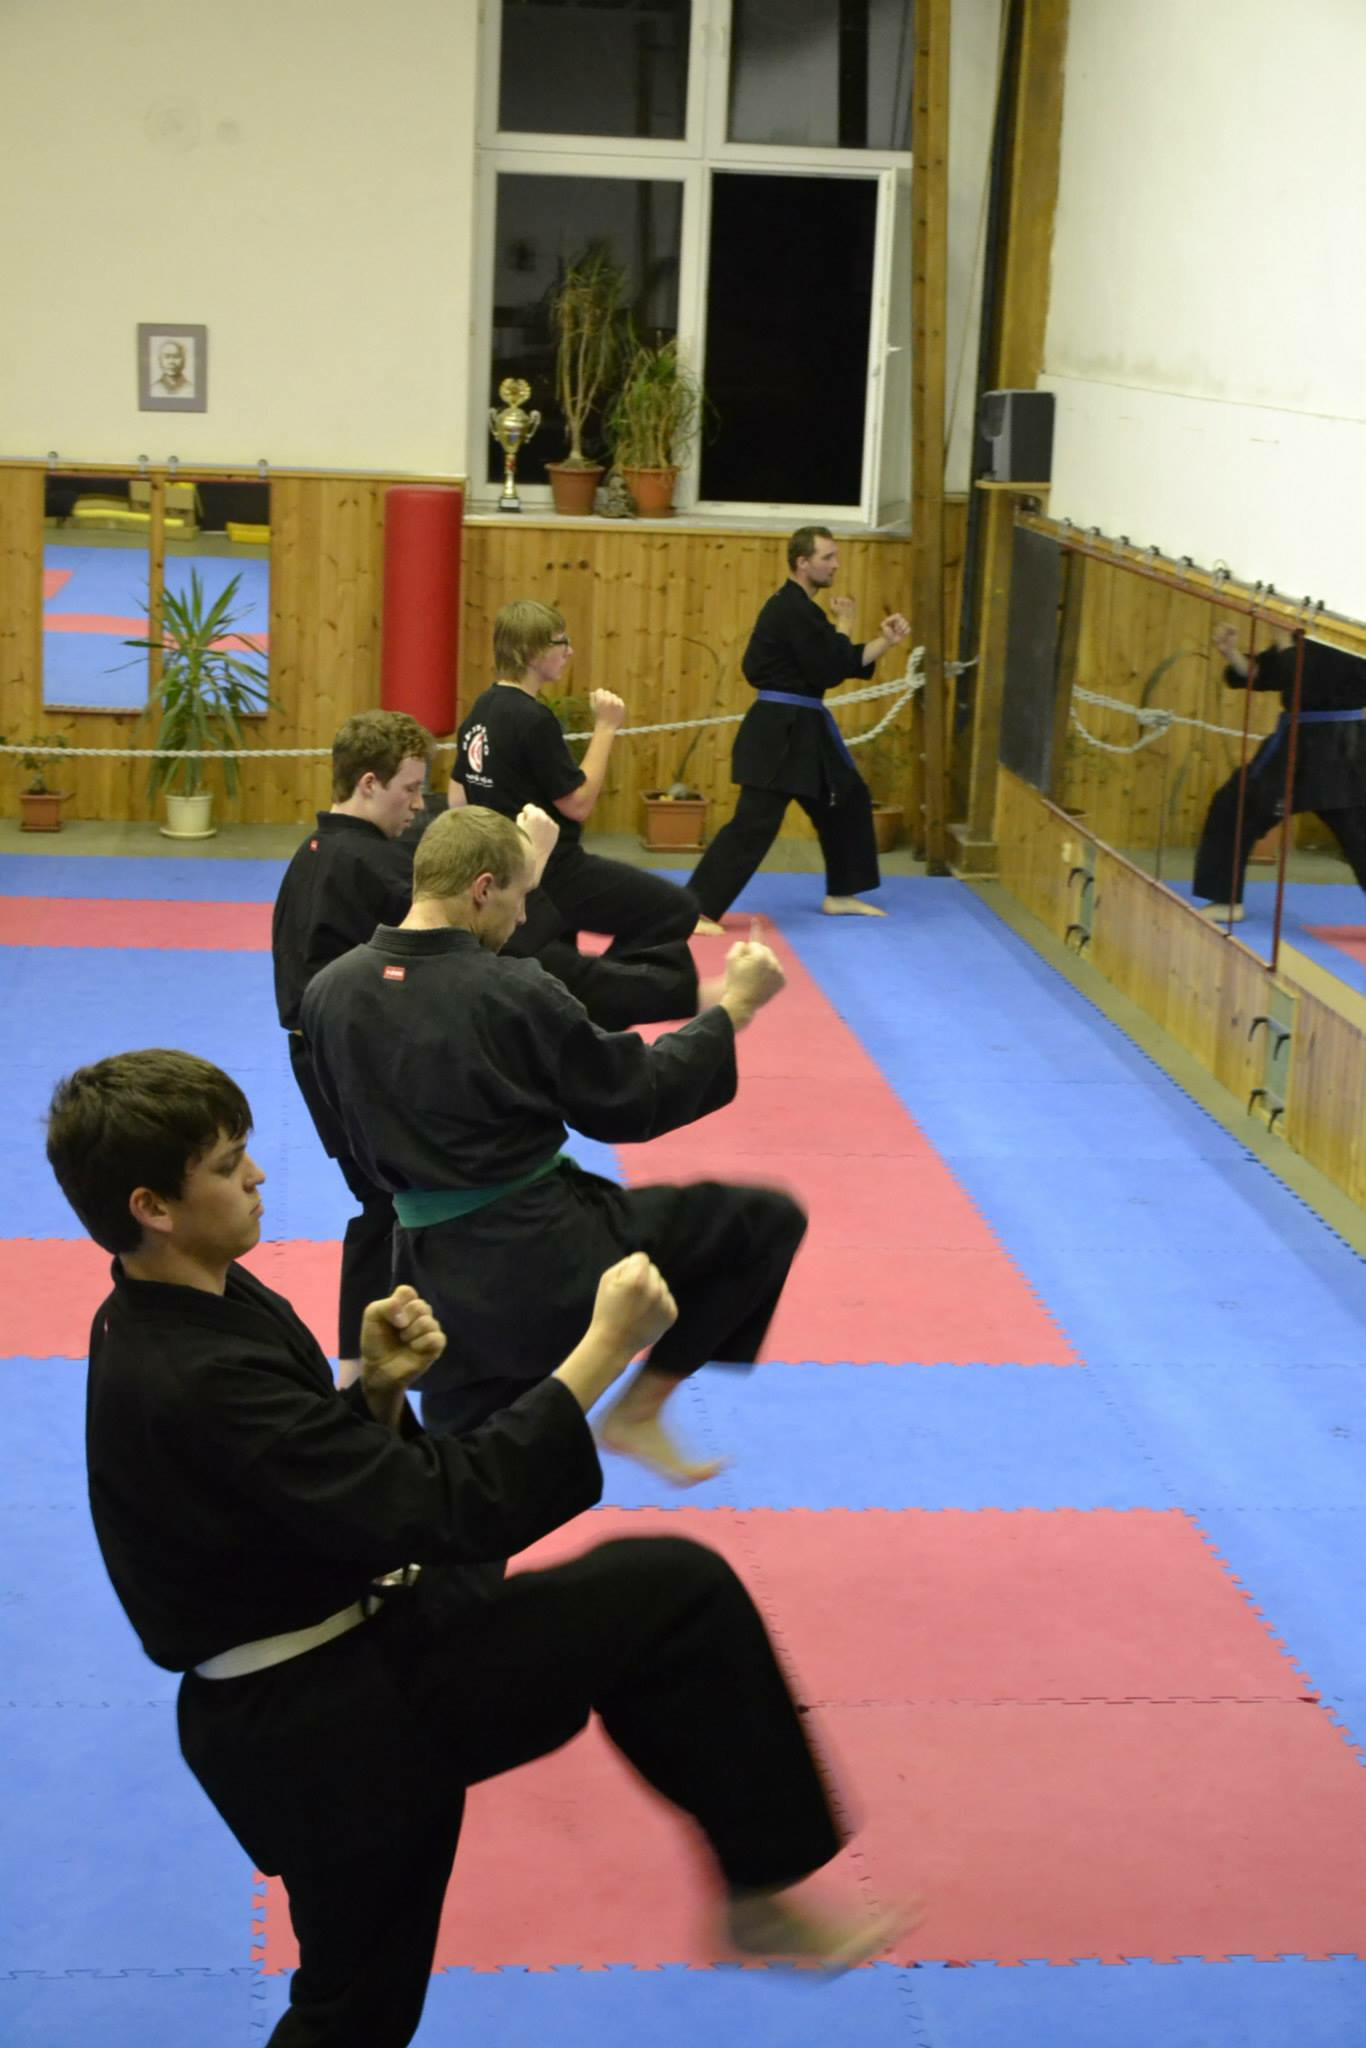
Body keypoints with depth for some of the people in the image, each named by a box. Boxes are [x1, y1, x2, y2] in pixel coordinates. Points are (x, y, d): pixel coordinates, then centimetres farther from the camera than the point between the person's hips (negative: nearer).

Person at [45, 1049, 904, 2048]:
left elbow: (345, 1482, 13)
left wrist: (374, 1389, -7)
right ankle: (764, 1887, 7)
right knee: (682, 1592, -8)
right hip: (334, 1723, -9)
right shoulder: (193, 1384, -29)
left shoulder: (166, 1319, 3)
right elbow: (443, 1512, -30)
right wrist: (605, 1348, -27)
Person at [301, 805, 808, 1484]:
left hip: (437, 1269, 6)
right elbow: (634, 1101, -6)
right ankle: (639, 1409, 14)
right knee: (770, 1220, 7)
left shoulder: (328, 992, -2)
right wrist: (731, 1010, 4)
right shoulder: (513, 992, -17)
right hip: (553, 1249, -6)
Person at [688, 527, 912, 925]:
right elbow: (830, 672, -19)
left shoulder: (798, 608, 15)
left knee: (849, 800, 20)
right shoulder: (793, 610, -18)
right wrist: (844, 625, -4)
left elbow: (843, 663, 17)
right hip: (780, 731, -11)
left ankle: (841, 895, 31)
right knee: (755, 822, -14)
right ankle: (695, 908, -14)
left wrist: (885, 640, 7)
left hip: (799, 728, 11)